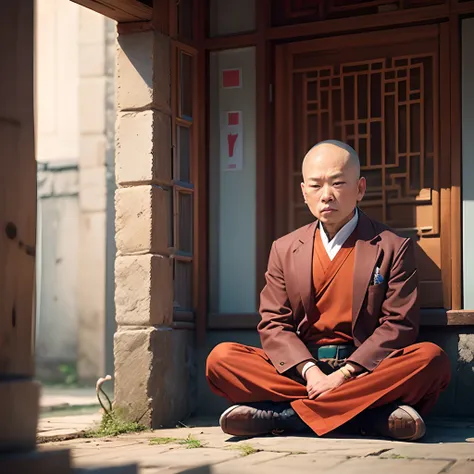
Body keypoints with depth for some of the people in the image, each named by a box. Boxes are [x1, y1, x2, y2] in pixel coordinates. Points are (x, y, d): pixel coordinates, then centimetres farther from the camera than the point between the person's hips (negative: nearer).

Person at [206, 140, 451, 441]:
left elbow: (398, 324, -4)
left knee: (432, 359, -31)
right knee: (221, 359, -21)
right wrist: (309, 371, -15)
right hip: (300, 367, 2)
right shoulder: (285, 250, 13)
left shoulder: (393, 247, 5)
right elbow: (273, 324, 5)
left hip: (366, 369, -1)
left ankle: (284, 414, -29)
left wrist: (344, 374, -17)